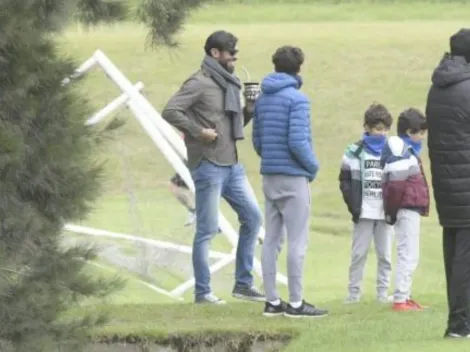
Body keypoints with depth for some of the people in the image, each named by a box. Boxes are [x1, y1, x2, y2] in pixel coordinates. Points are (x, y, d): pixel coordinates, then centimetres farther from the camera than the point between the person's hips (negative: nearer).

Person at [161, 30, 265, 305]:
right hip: (209, 166, -9)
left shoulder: (228, 84, 15)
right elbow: (170, 111, -19)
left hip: (232, 166, 9)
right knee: (207, 230, -3)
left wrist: (250, 109, 4)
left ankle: (244, 283, 16)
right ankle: (203, 292, 3)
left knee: (253, 217, 9)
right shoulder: (199, 83, -10)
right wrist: (198, 131, -20)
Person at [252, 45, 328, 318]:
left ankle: (272, 301, 12)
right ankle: (296, 303, -3)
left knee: (271, 240, 9)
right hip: (293, 177, -7)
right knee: (297, 241, -3)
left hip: (269, 177, 8)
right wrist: (313, 165, -6)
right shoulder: (297, 99, -14)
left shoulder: (262, 99, 10)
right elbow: (297, 140, -20)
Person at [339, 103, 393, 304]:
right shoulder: (355, 152, 0)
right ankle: (354, 292, 6)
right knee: (358, 253, 1)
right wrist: (353, 205, -8)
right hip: (364, 212, -2)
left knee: (385, 254, 4)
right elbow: (345, 180, 0)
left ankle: (383, 292, 11)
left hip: (385, 212, 2)